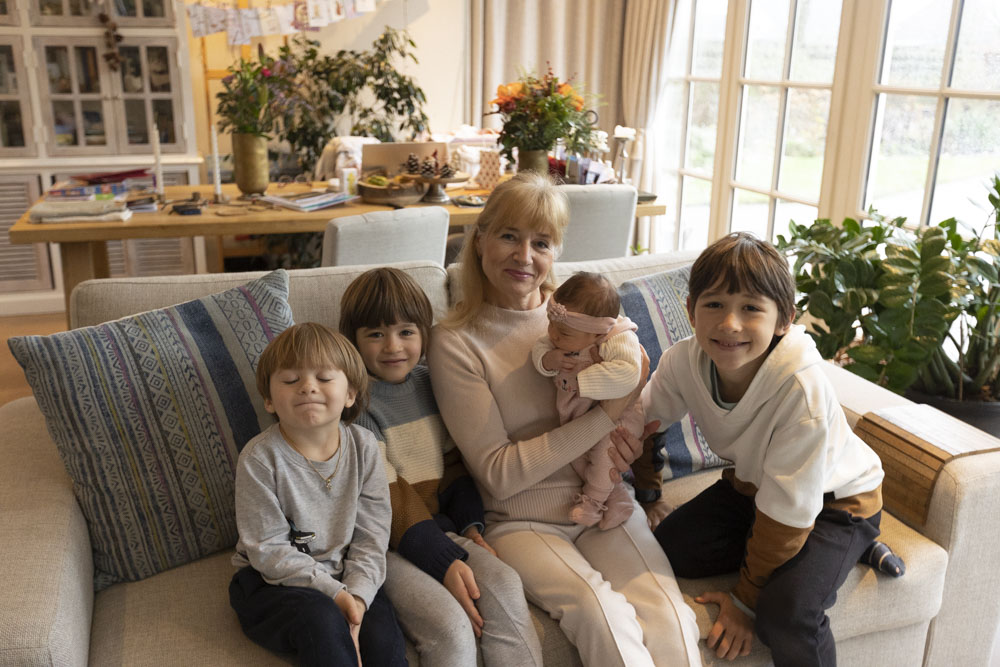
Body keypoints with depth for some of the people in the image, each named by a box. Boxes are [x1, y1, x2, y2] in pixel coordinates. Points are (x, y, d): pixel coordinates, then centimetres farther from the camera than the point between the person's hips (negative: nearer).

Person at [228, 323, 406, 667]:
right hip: (273, 582, -2)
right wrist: (333, 592, -21)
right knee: (322, 620, -31)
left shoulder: (364, 447, -4)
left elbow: (371, 535, -4)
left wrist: (357, 595, -19)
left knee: (382, 637, -21)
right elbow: (269, 551, -15)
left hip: (345, 577, 3)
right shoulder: (260, 458, -15)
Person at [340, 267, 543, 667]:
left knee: (505, 586, -22)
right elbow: (387, 499, -14)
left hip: (439, 529, 5)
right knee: (451, 626, -26)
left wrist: (470, 525, 0)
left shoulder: (429, 384, 10)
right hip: (385, 544, -5)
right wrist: (444, 561, -20)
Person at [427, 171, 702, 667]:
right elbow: (499, 474, -11)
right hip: (522, 522, -3)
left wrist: (626, 438, -9)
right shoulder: (455, 342, -6)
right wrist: (606, 414, -17)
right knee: (602, 611, -30)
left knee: (668, 618, -23)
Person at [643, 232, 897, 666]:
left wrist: (746, 598, -18)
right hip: (751, 482, 6)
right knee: (667, 548, -11)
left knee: (784, 613, -27)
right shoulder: (683, 362, -21)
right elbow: (645, 418, 0)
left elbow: (788, 510, -27)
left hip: (832, 499, -6)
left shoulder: (802, 388, -35)